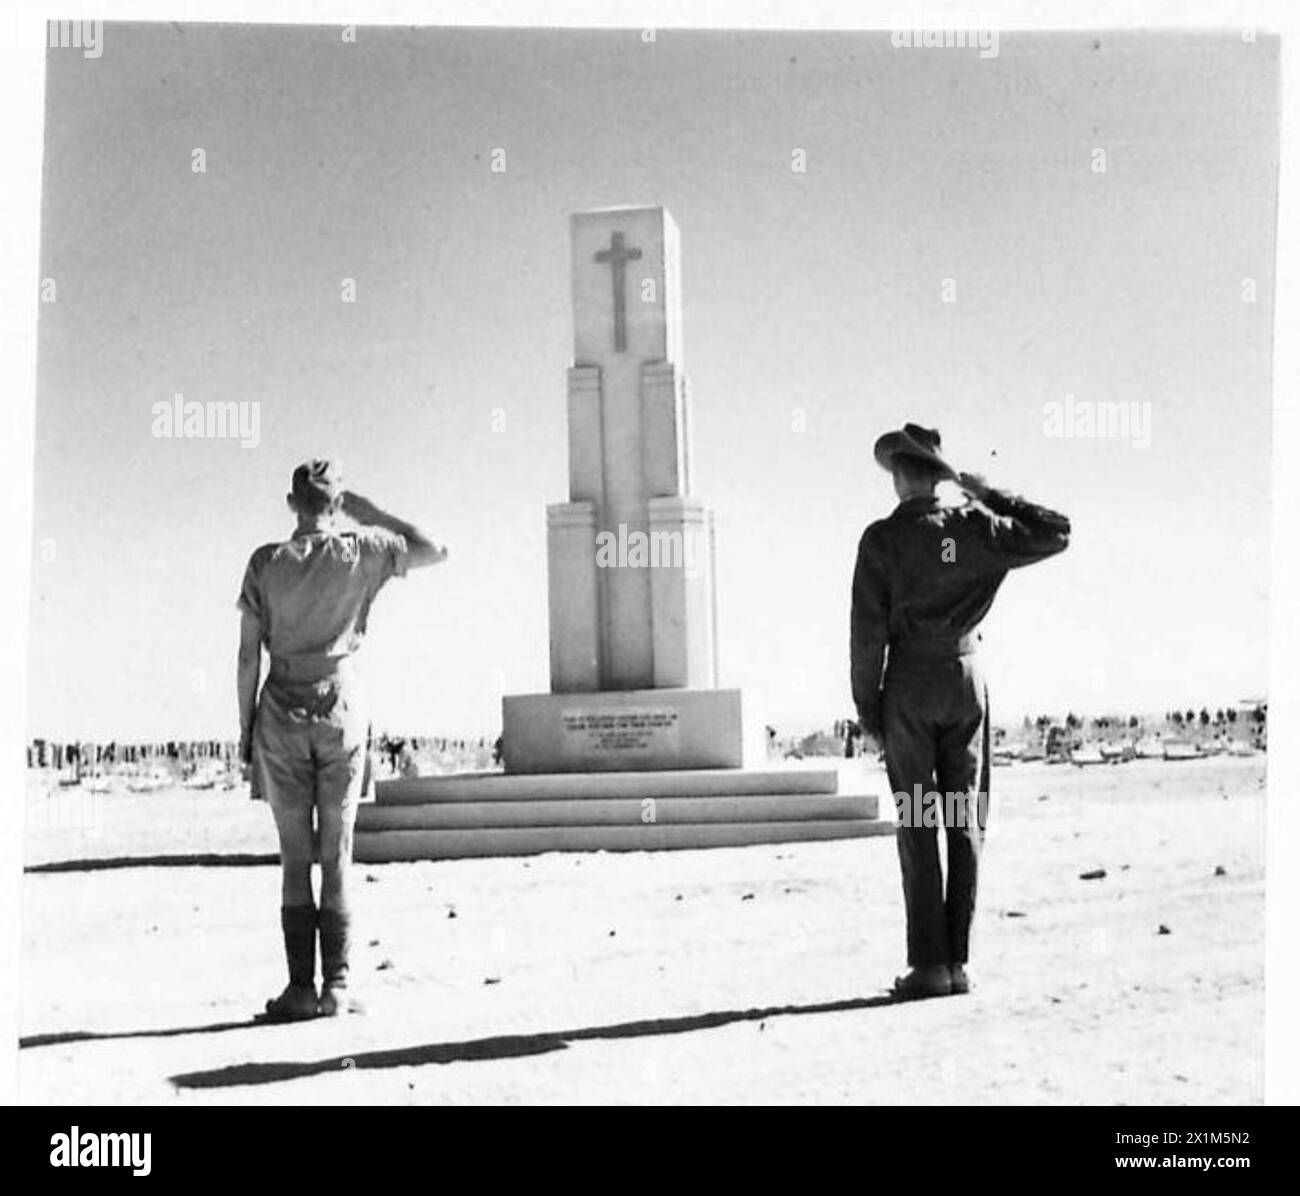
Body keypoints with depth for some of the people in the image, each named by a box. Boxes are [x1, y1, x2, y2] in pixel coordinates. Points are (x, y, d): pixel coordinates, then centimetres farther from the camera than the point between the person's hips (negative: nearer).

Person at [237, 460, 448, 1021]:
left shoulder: (266, 563, -1)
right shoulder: (361, 551, -3)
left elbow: (248, 655, -2)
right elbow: (434, 551, 10)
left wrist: (245, 731, 5)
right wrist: (366, 511, 10)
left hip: (282, 716, 0)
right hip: (343, 711, 0)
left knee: (295, 857, 2)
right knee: (337, 856, 5)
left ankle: (301, 987, -1)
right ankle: (336, 984, 0)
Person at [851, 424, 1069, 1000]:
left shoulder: (882, 538, -7)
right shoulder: (974, 529, 0)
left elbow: (868, 630, -8)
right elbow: (1055, 533, 9)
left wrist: (866, 706, 0)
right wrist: (990, 496, 11)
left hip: (910, 684, -3)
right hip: (966, 677, 3)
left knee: (917, 825, 0)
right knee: (964, 820, 6)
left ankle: (929, 964, -2)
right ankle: (957, 962, 6)